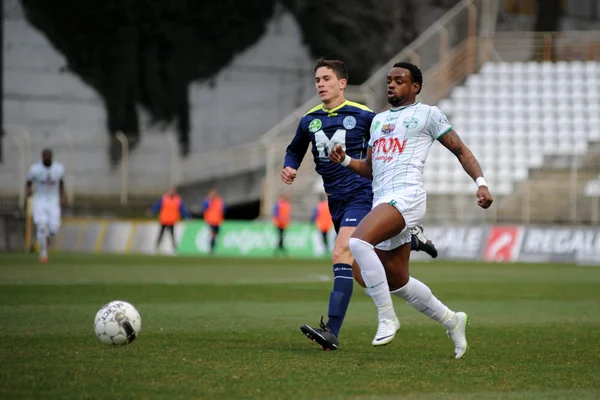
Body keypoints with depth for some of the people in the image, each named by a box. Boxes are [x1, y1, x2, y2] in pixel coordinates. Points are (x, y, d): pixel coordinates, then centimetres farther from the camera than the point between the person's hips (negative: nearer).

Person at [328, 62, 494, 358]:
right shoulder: (379, 120, 25)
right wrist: (345, 160, 8)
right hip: (381, 201, 8)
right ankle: (451, 320, 29)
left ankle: (387, 318, -22)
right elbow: (369, 168, 27)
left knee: (359, 241, -31)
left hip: (406, 196, -8)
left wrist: (481, 183, -8)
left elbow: (461, 150, 5)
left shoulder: (427, 114, 6)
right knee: (398, 282, 10)